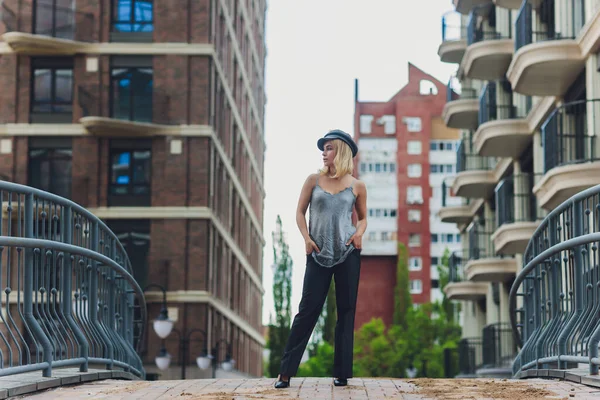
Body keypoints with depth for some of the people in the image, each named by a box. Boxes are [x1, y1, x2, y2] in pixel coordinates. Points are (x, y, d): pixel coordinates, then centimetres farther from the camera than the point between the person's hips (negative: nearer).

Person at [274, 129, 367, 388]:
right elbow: (300, 212, 8)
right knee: (308, 309, -5)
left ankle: (342, 372, 8)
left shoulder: (356, 186, 6)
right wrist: (306, 237, -7)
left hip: (348, 253, 0)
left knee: (346, 311, 2)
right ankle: (286, 371, -2)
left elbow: (363, 217, 15)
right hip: (319, 253, 0)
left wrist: (359, 232, -6)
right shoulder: (314, 180, 7)